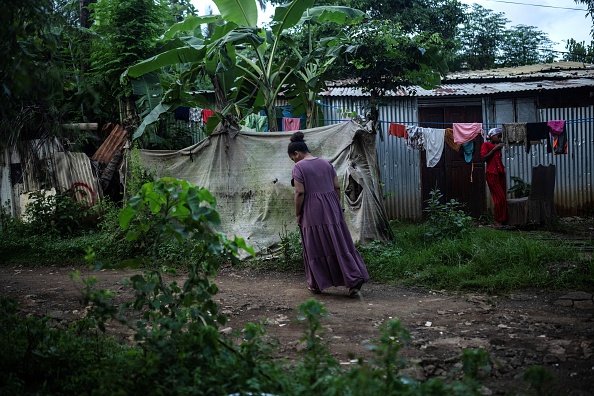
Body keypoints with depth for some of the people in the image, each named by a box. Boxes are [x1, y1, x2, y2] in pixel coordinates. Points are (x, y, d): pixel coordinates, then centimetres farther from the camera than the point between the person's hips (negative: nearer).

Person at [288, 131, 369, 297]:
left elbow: (300, 193, -13)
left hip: (312, 212, -5)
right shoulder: (326, 163, 10)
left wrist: (297, 214, -3)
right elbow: (337, 187, 9)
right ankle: (355, 279, -2)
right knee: (340, 244, 6)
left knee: (315, 247, 7)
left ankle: (316, 284, 16)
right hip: (331, 208, 5)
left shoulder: (299, 167, -6)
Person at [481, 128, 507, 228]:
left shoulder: (497, 146, 22)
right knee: (500, 197, -13)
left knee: (503, 198, 2)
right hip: (492, 174, -7)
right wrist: (494, 149, -12)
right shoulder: (486, 145, 2)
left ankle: (502, 220, 5)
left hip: (500, 174, 7)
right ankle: (497, 221, -7)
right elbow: (483, 158, -12)